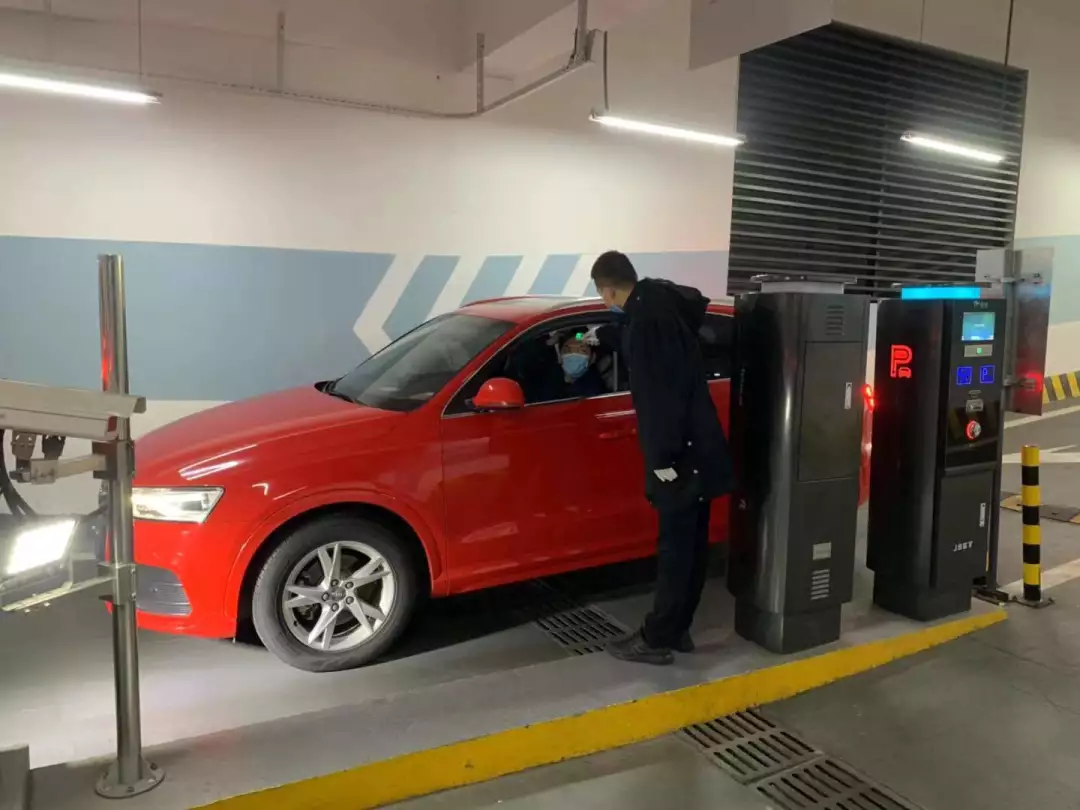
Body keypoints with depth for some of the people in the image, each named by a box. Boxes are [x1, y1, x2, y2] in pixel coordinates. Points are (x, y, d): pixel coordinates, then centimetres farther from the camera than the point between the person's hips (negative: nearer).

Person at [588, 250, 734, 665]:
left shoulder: (647, 315, -18)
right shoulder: (660, 305, 13)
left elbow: (659, 391, -24)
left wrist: (663, 456, -21)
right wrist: (602, 336, 53)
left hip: (681, 456, -10)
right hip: (696, 449, 10)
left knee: (675, 548, -1)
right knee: (689, 545, 14)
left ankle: (656, 640, 10)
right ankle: (676, 630, 26)